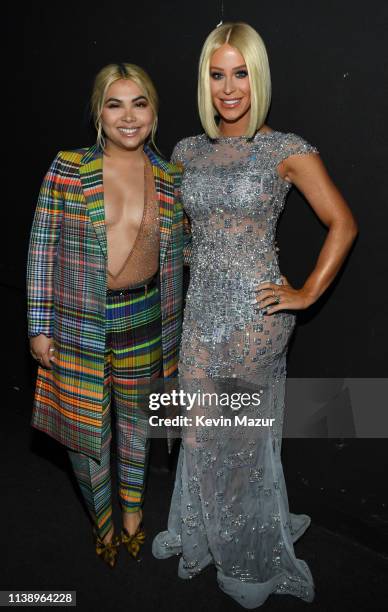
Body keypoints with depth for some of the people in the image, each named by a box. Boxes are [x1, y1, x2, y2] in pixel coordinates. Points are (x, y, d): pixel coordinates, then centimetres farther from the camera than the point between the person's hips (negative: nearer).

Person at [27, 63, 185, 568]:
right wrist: (39, 326, -6)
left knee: (135, 414, 20)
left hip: (143, 318, 2)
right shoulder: (67, 170, -7)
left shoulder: (170, 180, 1)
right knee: (84, 423, 10)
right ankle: (103, 520, 39)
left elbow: (180, 250, 11)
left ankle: (133, 505, 47)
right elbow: (42, 247, -5)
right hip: (79, 321, -2)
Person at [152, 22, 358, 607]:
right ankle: (201, 536, 43)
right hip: (201, 310, 5)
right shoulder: (186, 151, 7)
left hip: (256, 314, -4)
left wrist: (308, 292, -7)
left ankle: (251, 556, 38)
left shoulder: (287, 150, -7)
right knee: (199, 434, 14)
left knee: (247, 438, 10)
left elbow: (343, 224, -4)